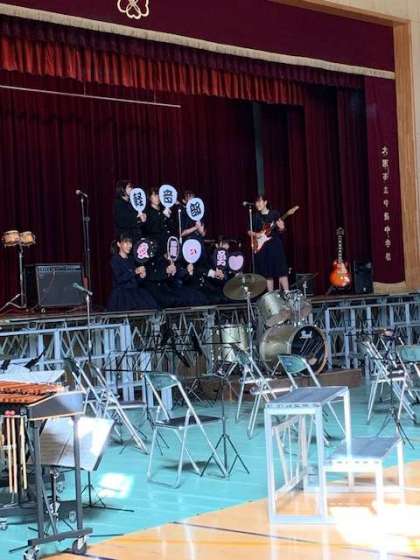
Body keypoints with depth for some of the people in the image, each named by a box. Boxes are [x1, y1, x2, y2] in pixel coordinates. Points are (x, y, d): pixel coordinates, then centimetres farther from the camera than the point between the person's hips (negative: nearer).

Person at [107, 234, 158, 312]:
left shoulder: (131, 259, 17)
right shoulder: (115, 259, 0)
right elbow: (119, 279, -14)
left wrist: (141, 277, -1)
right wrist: (134, 271, -20)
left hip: (135, 292, 6)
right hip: (121, 294, -6)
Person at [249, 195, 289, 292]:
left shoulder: (274, 214, 3)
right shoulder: (255, 217, 9)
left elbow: (280, 231, 4)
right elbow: (249, 231, 15)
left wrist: (281, 228, -18)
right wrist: (255, 234, -5)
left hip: (275, 245, -2)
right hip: (262, 247, 2)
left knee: (281, 271, -8)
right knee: (267, 273, 2)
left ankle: (287, 293, -8)